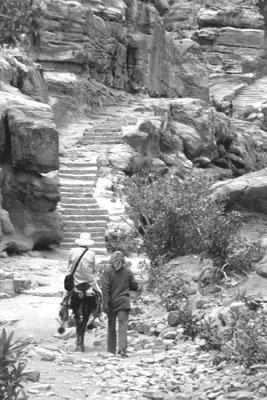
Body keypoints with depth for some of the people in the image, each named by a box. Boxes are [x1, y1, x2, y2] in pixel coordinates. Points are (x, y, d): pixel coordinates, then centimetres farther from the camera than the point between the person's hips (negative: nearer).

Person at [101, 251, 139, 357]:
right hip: (124, 302, 0)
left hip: (112, 302, 0)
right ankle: (122, 348, -20)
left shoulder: (107, 271, -6)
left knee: (111, 326, 12)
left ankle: (111, 350, 20)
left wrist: (105, 303, -12)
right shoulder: (128, 271, 0)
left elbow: (105, 288, -12)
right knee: (123, 325, -4)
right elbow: (134, 286, 5)